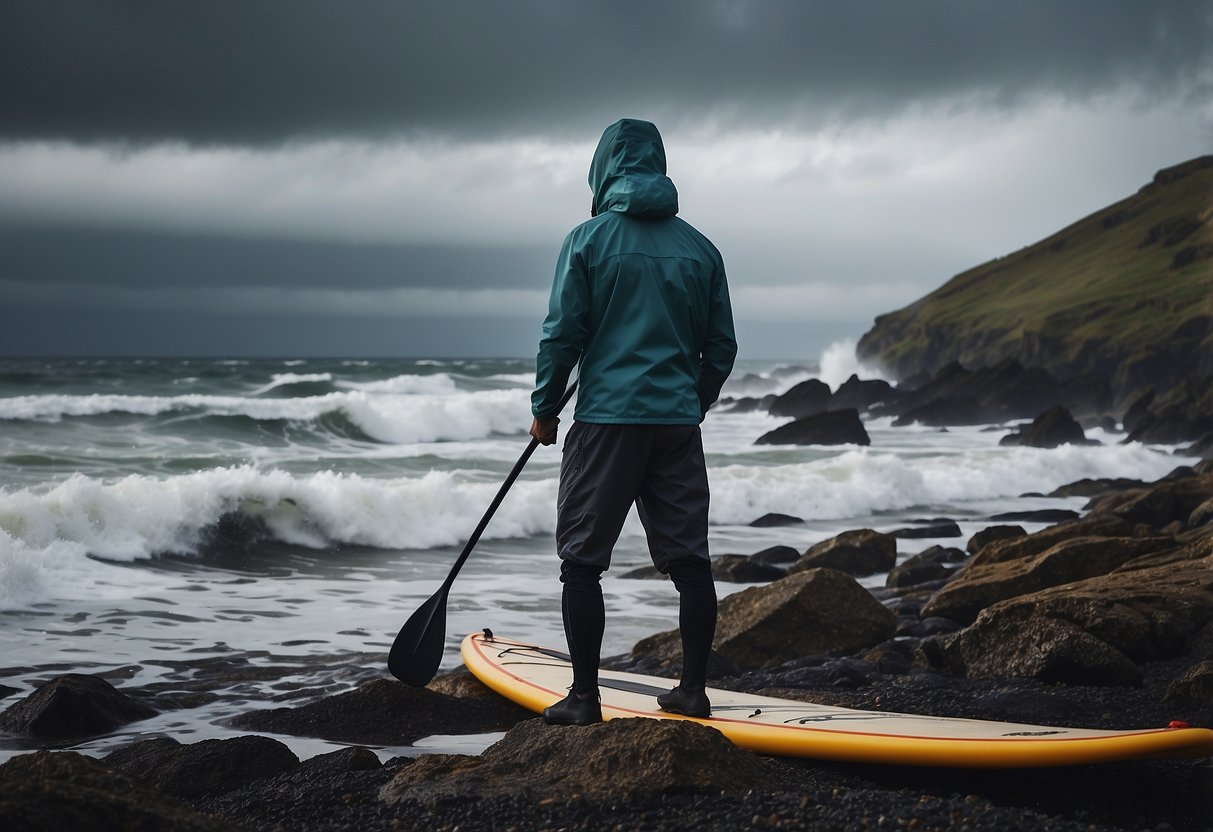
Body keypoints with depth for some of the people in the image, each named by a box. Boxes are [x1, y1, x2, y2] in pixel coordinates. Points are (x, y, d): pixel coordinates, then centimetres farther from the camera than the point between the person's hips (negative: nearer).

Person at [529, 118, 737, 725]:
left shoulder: (588, 239, -3)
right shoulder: (699, 247, 10)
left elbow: (562, 334, -6)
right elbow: (721, 345, 13)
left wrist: (544, 410, 6)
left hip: (607, 419, -4)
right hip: (679, 424, 4)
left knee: (582, 559, 4)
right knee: (689, 558, 8)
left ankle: (585, 697, 3)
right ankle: (693, 690, 11)